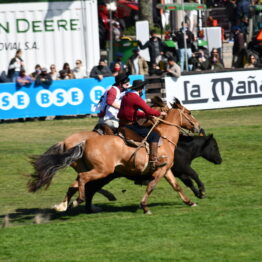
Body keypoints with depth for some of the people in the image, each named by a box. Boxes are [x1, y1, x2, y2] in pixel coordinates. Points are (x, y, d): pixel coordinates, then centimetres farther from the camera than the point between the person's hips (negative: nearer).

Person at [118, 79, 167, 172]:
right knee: (154, 135, -13)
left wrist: (147, 115, 17)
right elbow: (148, 110, -18)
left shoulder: (126, 96, 16)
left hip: (123, 124, 10)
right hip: (130, 125, -10)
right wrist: (160, 113, -3)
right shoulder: (136, 98, -15)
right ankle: (153, 161, -21)